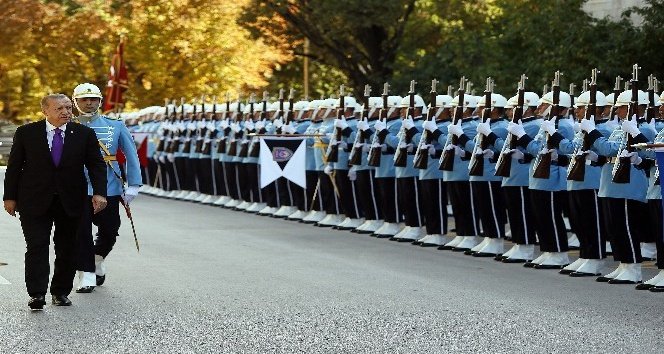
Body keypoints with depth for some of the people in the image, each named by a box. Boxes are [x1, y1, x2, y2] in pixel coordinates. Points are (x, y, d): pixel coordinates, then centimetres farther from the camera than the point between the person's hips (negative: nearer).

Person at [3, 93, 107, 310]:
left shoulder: (84, 134, 2)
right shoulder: (26, 133, 0)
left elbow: (96, 165, 2)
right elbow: (14, 166, 4)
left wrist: (99, 192, -11)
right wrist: (10, 197, 1)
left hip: (71, 201, 2)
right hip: (35, 201, -2)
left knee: (67, 249, 6)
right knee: (37, 247, -8)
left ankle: (61, 292, 17)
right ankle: (36, 295, -10)